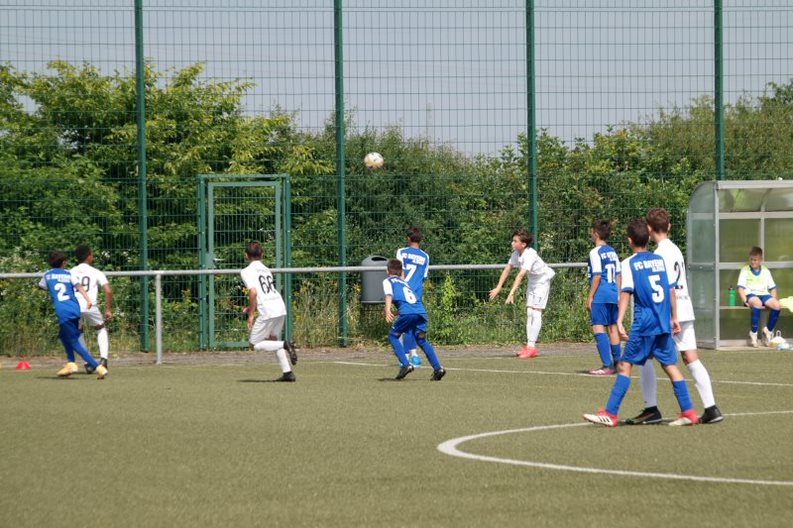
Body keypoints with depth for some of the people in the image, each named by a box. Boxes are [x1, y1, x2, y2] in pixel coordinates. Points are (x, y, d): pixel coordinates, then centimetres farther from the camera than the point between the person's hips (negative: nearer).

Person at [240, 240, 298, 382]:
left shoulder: (248, 271, -2)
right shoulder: (266, 270, 20)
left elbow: (253, 292, -15)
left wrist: (251, 314, -9)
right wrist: (253, 307, 28)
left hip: (267, 312, -7)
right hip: (281, 307, 7)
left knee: (254, 344, 3)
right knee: (273, 340, 21)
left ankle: (285, 345, -17)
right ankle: (288, 372, 12)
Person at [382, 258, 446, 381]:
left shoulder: (387, 281, 16)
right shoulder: (403, 281, 33)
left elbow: (389, 295, -3)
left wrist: (388, 310, -18)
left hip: (407, 312, -6)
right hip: (421, 310, 6)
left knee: (393, 336, 12)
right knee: (421, 340, 16)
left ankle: (405, 364, -4)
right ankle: (438, 368, 1)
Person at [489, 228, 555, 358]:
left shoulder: (529, 255, -32)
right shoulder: (516, 253, -7)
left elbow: (521, 275, -39)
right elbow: (507, 269, -1)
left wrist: (512, 293, -44)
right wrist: (498, 288, -7)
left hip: (542, 280, -8)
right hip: (532, 281, 8)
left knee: (536, 312, -15)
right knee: (529, 312, 4)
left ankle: (531, 346, -18)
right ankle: (529, 346, 4)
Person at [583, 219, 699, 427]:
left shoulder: (629, 263, -3)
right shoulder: (660, 260, 12)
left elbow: (626, 293, -12)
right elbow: (671, 290, 13)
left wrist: (619, 321, -16)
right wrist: (674, 317, 21)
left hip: (644, 323, -5)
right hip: (664, 323, 5)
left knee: (625, 365, -1)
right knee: (670, 365, 10)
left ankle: (611, 414, -4)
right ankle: (688, 411, 6)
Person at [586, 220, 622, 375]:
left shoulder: (595, 252, -9)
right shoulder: (612, 251, 13)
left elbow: (597, 276, -13)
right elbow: (618, 275, 15)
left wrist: (590, 297, -9)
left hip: (600, 296, -8)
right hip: (613, 295, 8)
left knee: (598, 328, -9)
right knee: (613, 328, 14)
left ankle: (607, 366, -16)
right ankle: (617, 363, 20)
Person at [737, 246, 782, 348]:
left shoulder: (766, 271, 16)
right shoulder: (745, 270, 7)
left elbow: (772, 288, 18)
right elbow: (741, 287, -1)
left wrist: (773, 300, 0)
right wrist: (745, 301, -16)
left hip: (764, 294, 4)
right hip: (751, 294, -4)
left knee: (777, 306, -27)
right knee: (757, 303, -41)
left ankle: (769, 330, -7)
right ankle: (753, 333, -32)